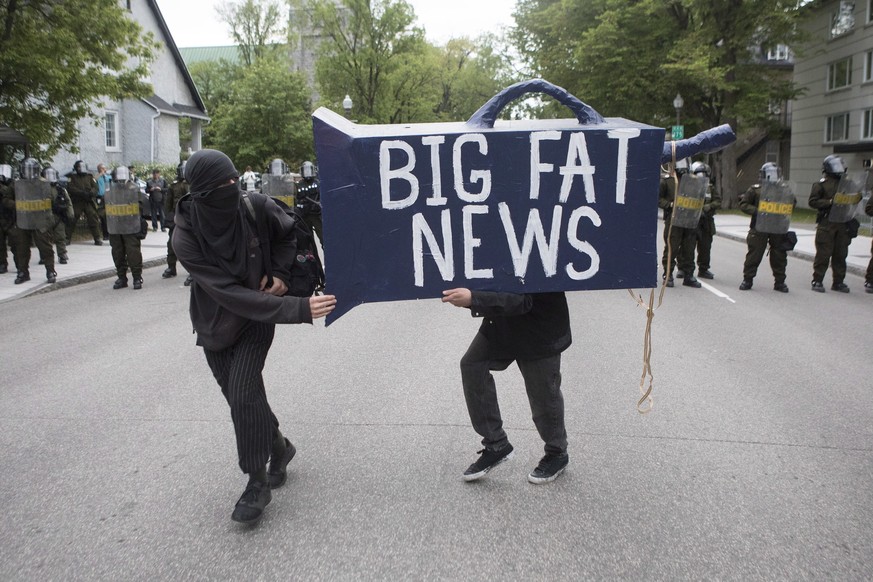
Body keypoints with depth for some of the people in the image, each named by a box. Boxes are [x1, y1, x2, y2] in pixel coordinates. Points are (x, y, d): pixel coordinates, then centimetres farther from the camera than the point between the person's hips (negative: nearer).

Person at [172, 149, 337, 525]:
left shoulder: (256, 207, -20)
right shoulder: (186, 238, -25)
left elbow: (289, 233, 4)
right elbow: (230, 295, -31)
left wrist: (281, 272, -13)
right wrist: (298, 310, -38)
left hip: (256, 322, -1)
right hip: (215, 327, 1)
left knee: (243, 395, -14)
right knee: (241, 397, 11)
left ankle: (257, 483, 0)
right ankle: (278, 447, 38)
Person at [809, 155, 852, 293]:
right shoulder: (821, 184, -1)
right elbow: (812, 201, -8)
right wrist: (829, 202, -17)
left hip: (842, 224, 5)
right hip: (826, 224, -5)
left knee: (840, 254, 8)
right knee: (823, 254, -3)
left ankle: (838, 282, 16)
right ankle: (817, 281, 5)